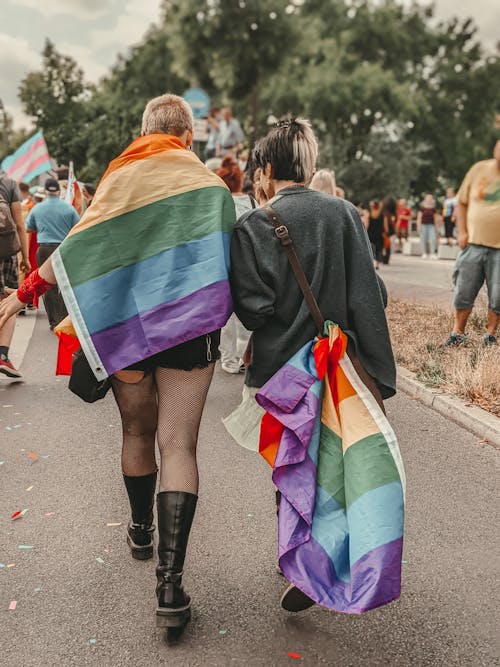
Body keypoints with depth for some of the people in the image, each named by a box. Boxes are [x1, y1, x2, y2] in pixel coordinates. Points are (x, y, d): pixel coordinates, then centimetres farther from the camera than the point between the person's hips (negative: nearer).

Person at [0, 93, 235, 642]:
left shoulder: (122, 173, 3)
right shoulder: (209, 184, 4)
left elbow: (83, 240, -5)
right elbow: (226, 260, -1)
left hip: (125, 323, 1)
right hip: (188, 327, -1)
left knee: (137, 433, 19)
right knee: (178, 445, -1)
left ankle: (140, 530, 40)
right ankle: (170, 583, -7)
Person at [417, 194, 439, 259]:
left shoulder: (433, 208, 8)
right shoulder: (422, 208, 1)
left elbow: (435, 218, 13)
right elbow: (419, 217, 2)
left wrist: (436, 226, 10)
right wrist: (418, 226, -4)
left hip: (431, 225, 1)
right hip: (424, 225, -1)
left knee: (433, 238, -8)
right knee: (423, 239, 1)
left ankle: (433, 253, -3)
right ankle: (424, 253, 9)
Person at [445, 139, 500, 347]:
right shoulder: (479, 169, 4)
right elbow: (462, 203, 11)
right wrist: (462, 232, 1)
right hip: (474, 244, 1)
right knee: (463, 292, 6)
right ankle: (458, 333, 20)